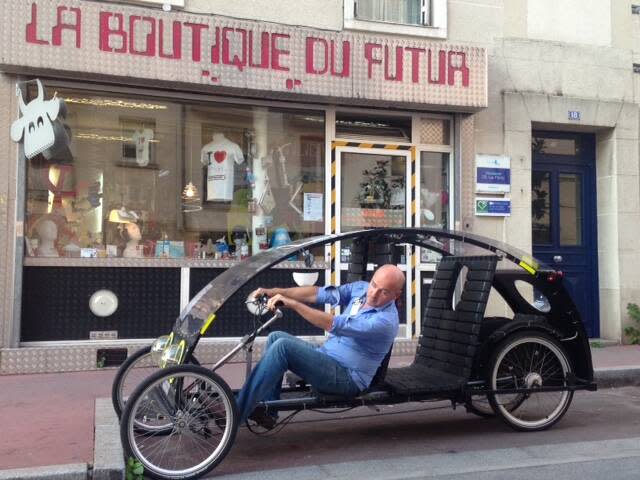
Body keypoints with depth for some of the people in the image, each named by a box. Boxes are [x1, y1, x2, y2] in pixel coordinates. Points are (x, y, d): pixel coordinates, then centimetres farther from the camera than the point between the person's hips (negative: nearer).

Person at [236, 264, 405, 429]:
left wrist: (292, 303, -31)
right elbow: (317, 293, -4)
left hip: (348, 379, -9)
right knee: (276, 337, 2)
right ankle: (267, 409, 1)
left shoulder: (385, 321, -24)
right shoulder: (360, 289, 0)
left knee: (283, 347, -22)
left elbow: (333, 325, -30)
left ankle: (236, 413, -18)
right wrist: (275, 292, -13)